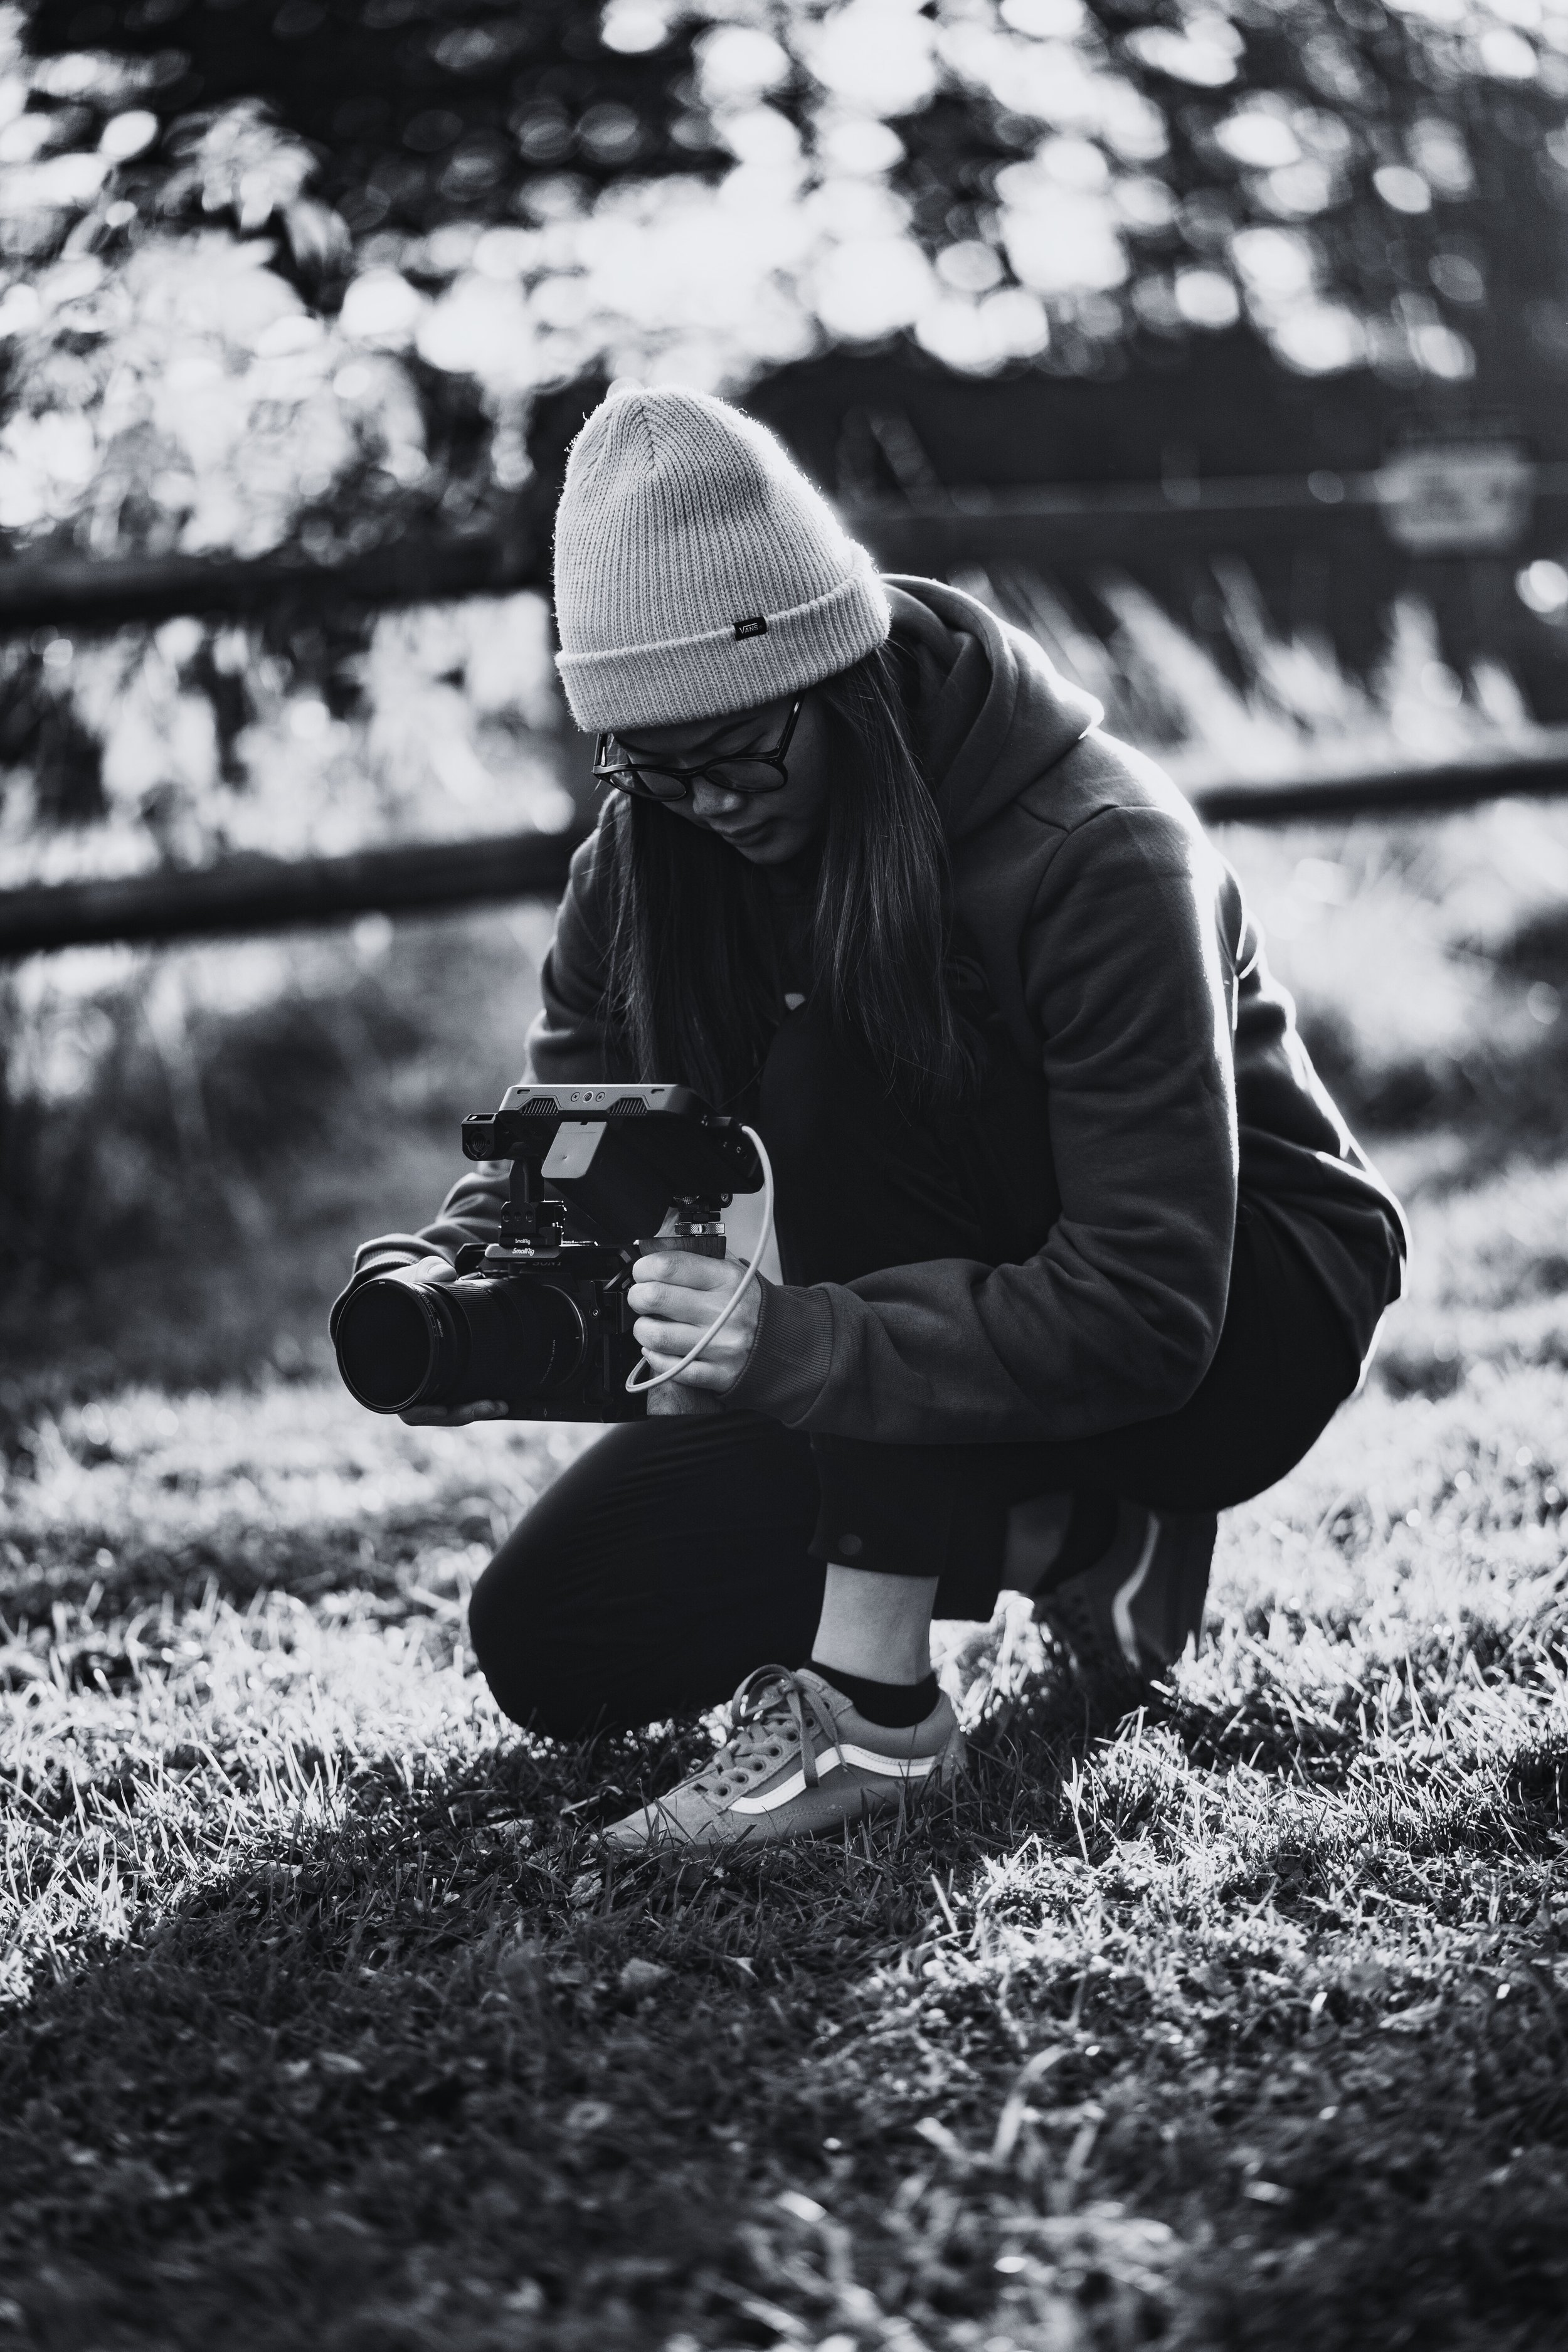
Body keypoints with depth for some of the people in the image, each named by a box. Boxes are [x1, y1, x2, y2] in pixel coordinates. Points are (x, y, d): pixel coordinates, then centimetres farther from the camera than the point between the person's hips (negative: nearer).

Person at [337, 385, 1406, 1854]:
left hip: (1232, 1320, -7)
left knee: (835, 1075, -32)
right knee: (549, 1642, -7)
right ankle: (1077, 1544, 2)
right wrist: (435, 1279, -29)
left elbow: (1145, 1308, -35)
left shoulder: (1095, 852, -29)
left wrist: (799, 1343, -46)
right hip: (948, 1321, 7)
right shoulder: (648, 851, -9)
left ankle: (873, 1708, -28)